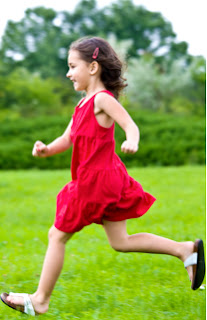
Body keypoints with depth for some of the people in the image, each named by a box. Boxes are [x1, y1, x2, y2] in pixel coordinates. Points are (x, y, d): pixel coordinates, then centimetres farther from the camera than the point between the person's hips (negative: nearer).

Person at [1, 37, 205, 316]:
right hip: (107, 179, 10)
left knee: (57, 235, 1)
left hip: (96, 180, -10)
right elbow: (67, 139, 14)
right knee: (120, 242, 13)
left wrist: (132, 142, -45)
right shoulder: (84, 104, 15)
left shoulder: (102, 99, -13)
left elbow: (131, 125, -23)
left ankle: (40, 301, 10)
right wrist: (47, 149, -5)